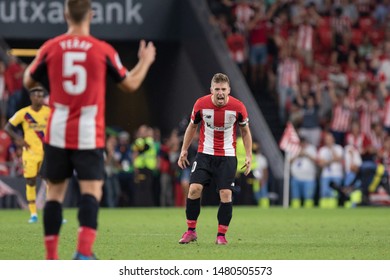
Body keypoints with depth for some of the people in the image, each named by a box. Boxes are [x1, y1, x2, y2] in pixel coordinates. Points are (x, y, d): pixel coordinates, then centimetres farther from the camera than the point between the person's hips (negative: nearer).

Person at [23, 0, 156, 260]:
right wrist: (146, 61, 28)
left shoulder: (50, 48, 0)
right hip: (89, 134, -2)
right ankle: (84, 251, -22)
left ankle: (51, 257, 9)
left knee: (55, 192, 10)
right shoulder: (103, 50, -3)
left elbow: (28, 81, 14)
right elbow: (130, 84, 10)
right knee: (91, 191, -3)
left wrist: (36, 62, 34)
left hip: (57, 133, 2)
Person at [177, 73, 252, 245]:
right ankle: (191, 231, 3)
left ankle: (221, 235, 3)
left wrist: (248, 155, 0)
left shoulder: (238, 107, -11)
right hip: (204, 154, 1)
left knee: (226, 194, -9)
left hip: (227, 156, -1)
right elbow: (192, 126, 8)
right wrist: (184, 151, 8)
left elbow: (245, 131, 5)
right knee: (194, 189, -12)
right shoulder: (201, 104, -9)